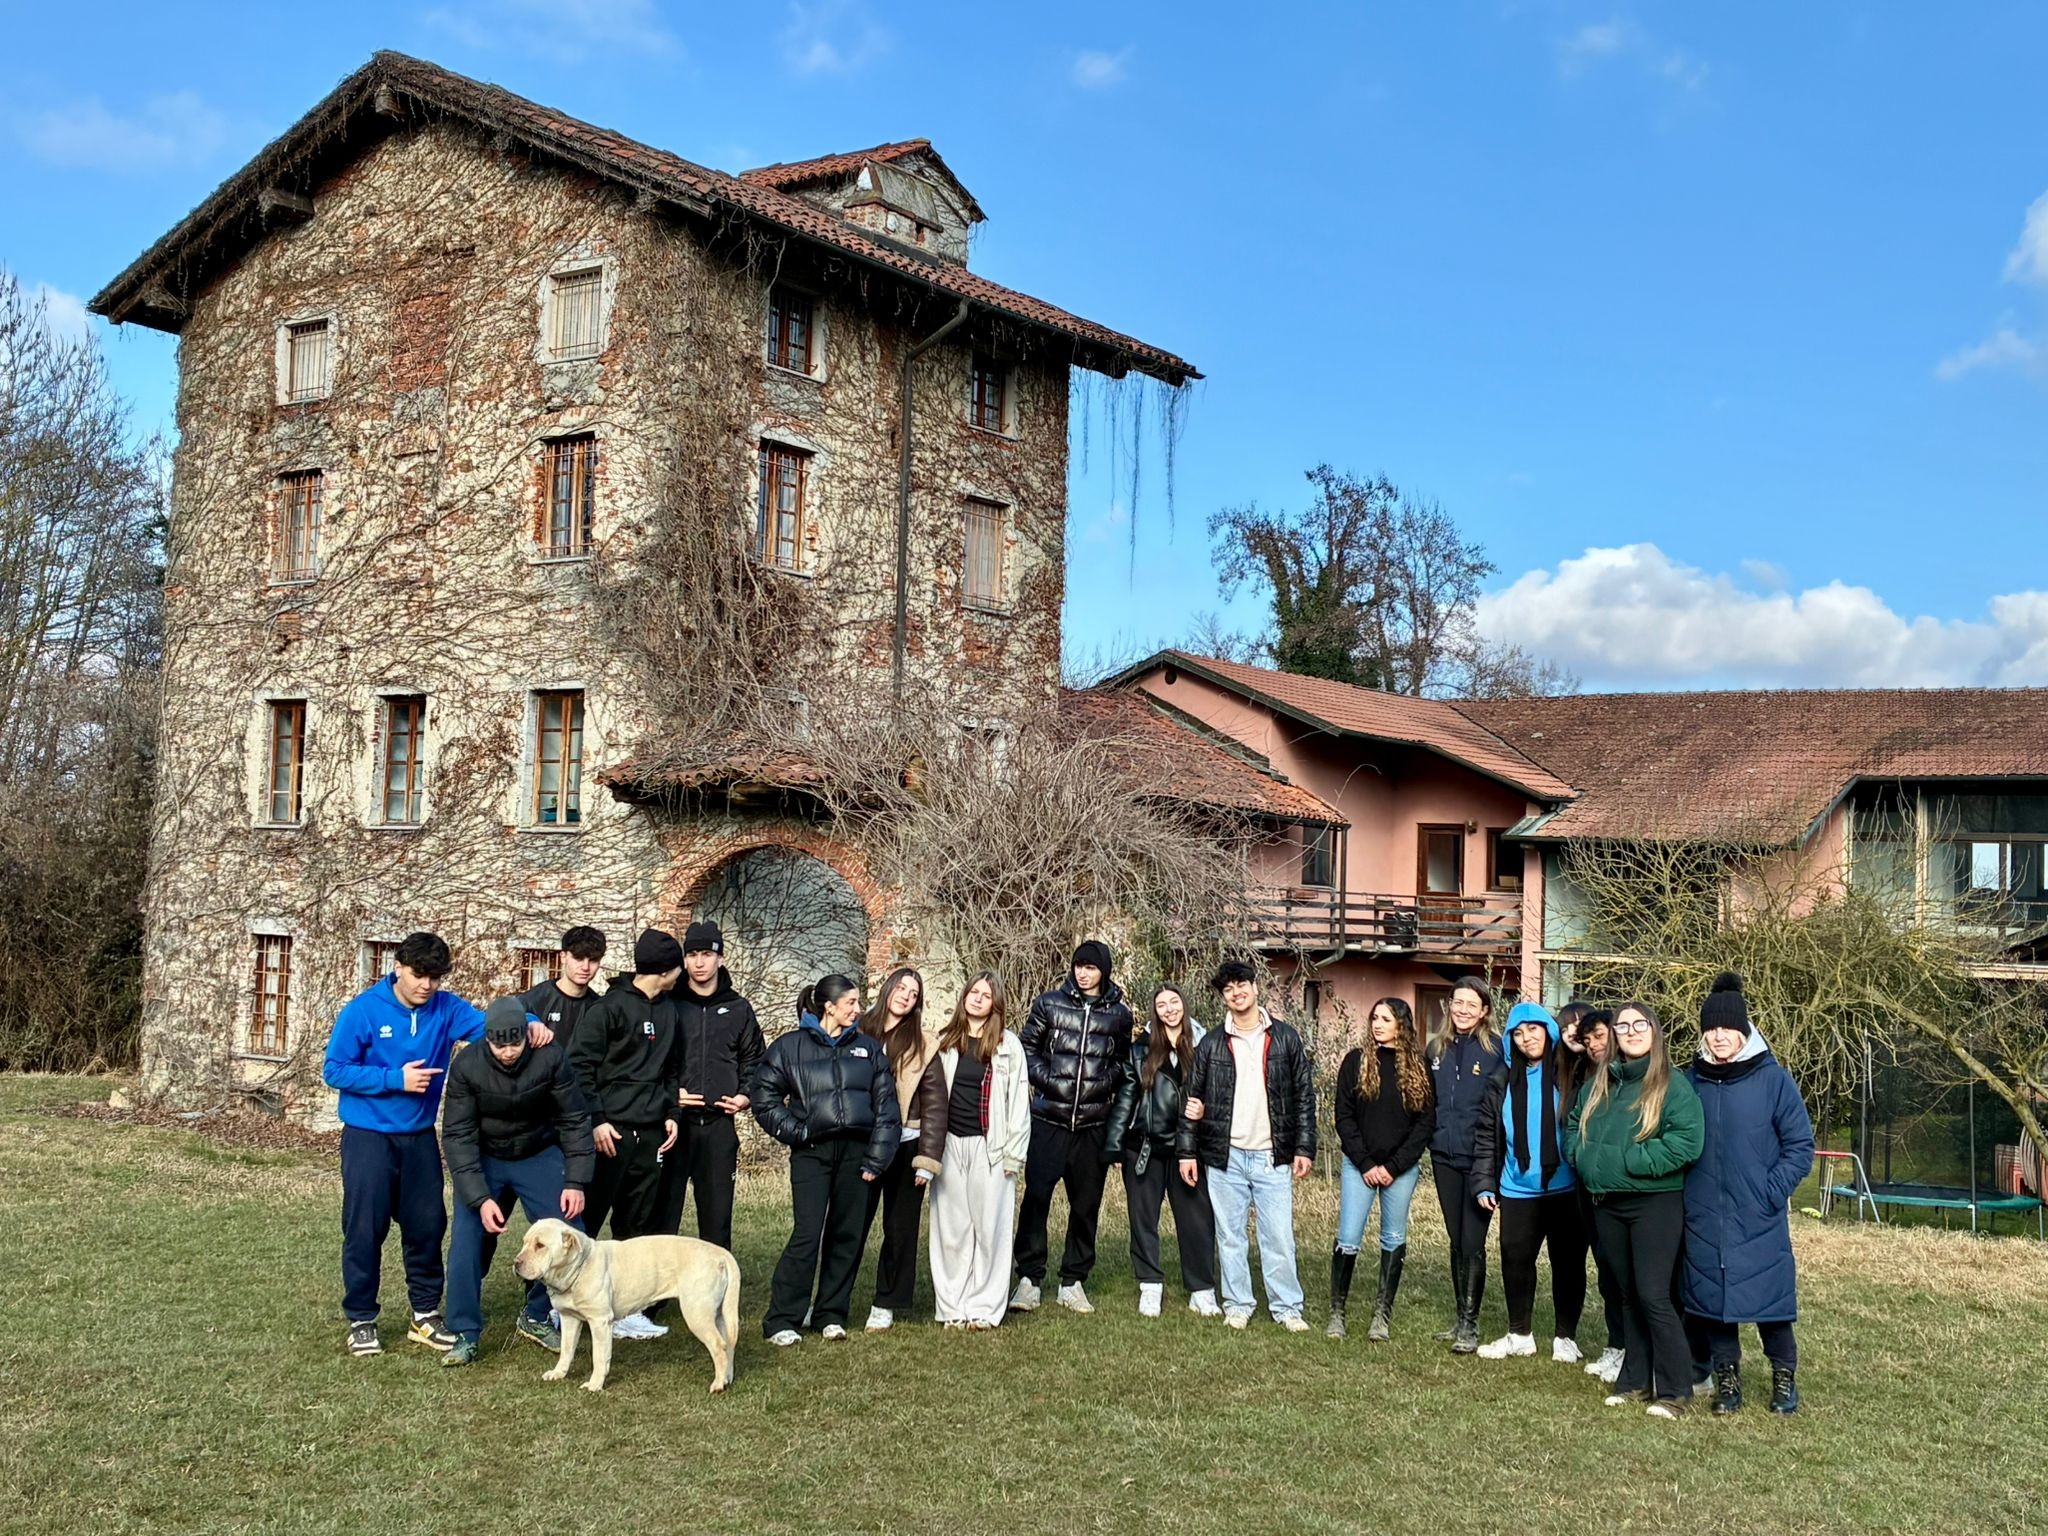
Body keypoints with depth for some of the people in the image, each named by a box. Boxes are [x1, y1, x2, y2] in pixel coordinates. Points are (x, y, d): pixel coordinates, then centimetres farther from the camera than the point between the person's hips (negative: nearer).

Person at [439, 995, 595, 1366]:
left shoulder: (550, 1057, -23)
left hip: (540, 1157, 1)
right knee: (467, 1243, -11)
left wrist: (576, 1181, -14)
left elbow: (574, 1120, -11)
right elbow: (458, 1136, -20)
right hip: (484, 1161, -1)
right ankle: (464, 1334, 4)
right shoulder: (466, 1067, -24)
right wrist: (479, 1198, -28)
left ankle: (536, 1317, 13)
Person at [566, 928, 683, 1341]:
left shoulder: (668, 1010, 14)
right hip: (611, 1131, -7)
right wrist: (596, 1119, -15)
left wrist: (671, 1113, 10)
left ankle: (626, 1310, 15)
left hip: (650, 1133, 7)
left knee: (639, 1225, 9)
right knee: (587, 1218, -3)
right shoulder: (610, 1006, -9)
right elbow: (581, 1063, -11)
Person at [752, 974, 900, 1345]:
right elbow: (765, 1098, 5)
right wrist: (796, 1131, -4)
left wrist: (876, 1159, 1)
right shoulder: (791, 1046, 3)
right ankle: (782, 1321, -3)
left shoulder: (868, 1047, 11)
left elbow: (885, 1105, 8)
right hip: (812, 1154, -3)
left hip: (856, 1153, 3)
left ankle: (831, 1315, 20)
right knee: (807, 1235, -11)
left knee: (848, 1236, 6)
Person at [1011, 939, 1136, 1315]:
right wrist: (1046, 1079, -7)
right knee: (1036, 1196, -8)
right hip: (1048, 1119, -2)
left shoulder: (1119, 1013, 7)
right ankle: (1029, 1278, -1)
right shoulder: (1050, 1003, 2)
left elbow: (1124, 1060, 17)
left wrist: (1107, 1081, -3)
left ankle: (1073, 1281, 18)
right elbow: (1026, 1047, 8)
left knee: (1086, 1204, 7)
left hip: (1094, 1125, 2)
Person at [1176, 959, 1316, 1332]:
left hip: (1273, 1157, -1)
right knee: (1230, 1236, 6)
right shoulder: (1211, 1045, 5)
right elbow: (1192, 1100, 9)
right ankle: (1237, 1305, 16)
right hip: (1225, 1157, 1)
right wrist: (1188, 1151, 3)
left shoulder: (1285, 1038, 4)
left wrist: (1304, 1148, -1)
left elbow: (1305, 1096, 4)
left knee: (1279, 1237, -2)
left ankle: (1287, 1308, 8)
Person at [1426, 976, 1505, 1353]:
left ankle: (1470, 1324, 3)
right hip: (1445, 1158, 5)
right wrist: (1429, 1135, 10)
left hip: (1480, 1160, -5)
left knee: (1473, 1243, -5)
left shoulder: (1496, 1050, -8)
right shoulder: (1437, 1047, 8)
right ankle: (1461, 1317, 22)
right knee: (1457, 1241, 13)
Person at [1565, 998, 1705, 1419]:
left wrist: (1629, 1161, -19)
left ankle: (1674, 1389, 1)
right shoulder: (1598, 1084, 12)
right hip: (1607, 1204, 6)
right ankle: (1635, 1379, 24)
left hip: (1655, 1203, -6)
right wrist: (1584, 1156, 1)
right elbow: (1573, 1126, 22)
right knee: (1628, 1295, 14)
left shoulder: (1673, 1086, -8)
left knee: (1654, 1295, -8)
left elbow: (1685, 1143, -19)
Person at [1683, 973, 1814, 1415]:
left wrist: (1772, 1192, -9)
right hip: (1703, 1221, 3)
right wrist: (1682, 1189, 4)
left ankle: (1784, 1376, 21)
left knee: (1768, 1296, 2)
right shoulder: (1690, 1081, 4)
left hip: (1759, 1221, -3)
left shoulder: (1773, 1080, -5)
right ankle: (1726, 1377, 22)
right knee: (1712, 1298, 8)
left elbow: (1800, 1145, -2)